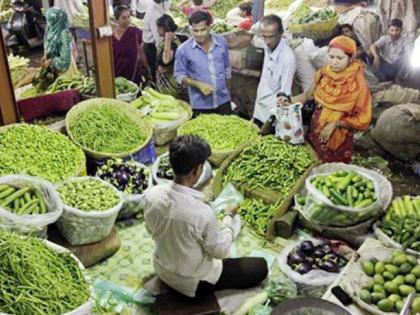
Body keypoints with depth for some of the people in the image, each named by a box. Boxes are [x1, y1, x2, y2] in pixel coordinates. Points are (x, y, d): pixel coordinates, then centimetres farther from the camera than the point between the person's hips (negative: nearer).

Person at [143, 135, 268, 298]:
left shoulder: (151, 194, -20)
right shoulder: (202, 213, -37)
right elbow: (221, 251, -18)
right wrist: (229, 216, -4)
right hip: (193, 283, -6)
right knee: (261, 266, 5)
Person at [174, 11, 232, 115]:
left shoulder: (222, 42, -2)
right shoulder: (183, 49, -11)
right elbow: (179, 75, -5)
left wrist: (224, 88, 13)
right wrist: (198, 84, -19)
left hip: (223, 100, 3)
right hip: (200, 104, -3)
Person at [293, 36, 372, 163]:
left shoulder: (358, 85, -17)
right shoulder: (324, 74, -4)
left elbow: (363, 120, -14)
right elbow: (310, 94, 8)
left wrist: (336, 124, -21)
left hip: (338, 140, -4)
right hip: (315, 134, 5)